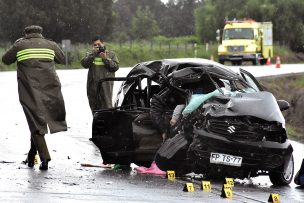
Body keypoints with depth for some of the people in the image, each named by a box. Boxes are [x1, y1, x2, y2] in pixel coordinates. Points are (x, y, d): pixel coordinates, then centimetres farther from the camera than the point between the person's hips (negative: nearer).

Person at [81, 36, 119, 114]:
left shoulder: (111, 54, 10)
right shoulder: (90, 54, 14)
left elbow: (116, 66, -3)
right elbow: (84, 64, -4)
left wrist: (105, 58, -11)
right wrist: (93, 54, -10)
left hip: (106, 84, -3)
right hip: (92, 85, 3)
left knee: (106, 105, -10)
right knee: (94, 107, 8)